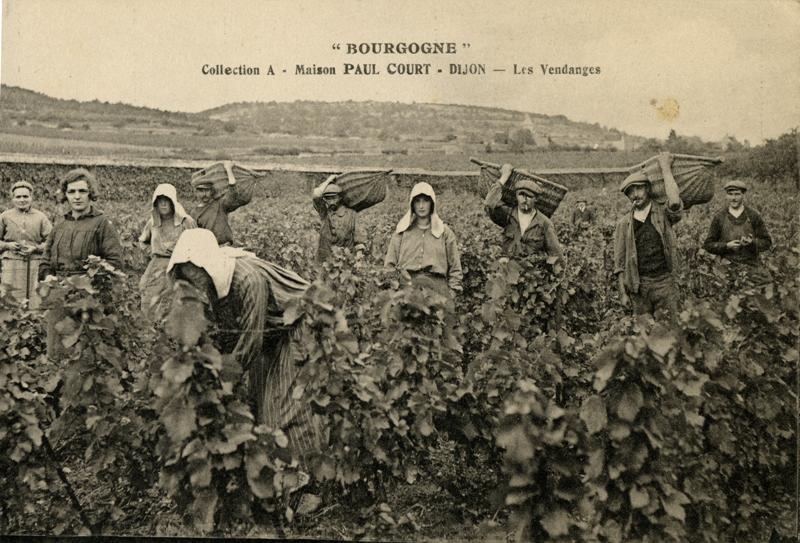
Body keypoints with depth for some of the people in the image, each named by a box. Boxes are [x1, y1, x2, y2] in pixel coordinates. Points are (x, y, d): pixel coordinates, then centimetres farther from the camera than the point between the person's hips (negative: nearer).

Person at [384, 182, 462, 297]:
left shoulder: (444, 232, 15)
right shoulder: (401, 232, 16)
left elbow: (455, 268, 13)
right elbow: (389, 265, 14)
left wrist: (452, 292, 3)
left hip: (437, 286, 0)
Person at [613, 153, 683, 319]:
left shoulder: (663, 213, 0)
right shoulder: (624, 223, 5)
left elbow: (675, 202, -25)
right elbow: (619, 262, 7)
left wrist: (666, 169, -14)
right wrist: (622, 292, 0)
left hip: (664, 281, -1)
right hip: (638, 285, 1)